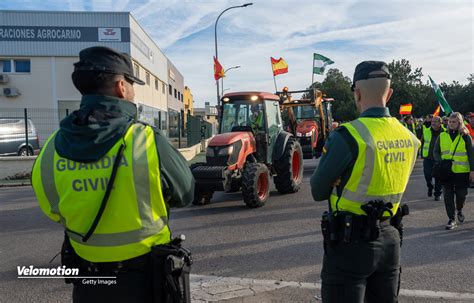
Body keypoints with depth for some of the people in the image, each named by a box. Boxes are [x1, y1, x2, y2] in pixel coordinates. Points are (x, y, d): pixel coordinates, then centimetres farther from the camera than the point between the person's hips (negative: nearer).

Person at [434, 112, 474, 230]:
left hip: (462, 172, -2)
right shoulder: (442, 136, 5)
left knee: (461, 195, 4)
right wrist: (440, 162, -4)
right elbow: (436, 151, 13)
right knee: (448, 196, 2)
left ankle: (459, 211, 35)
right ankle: (451, 219, 13)